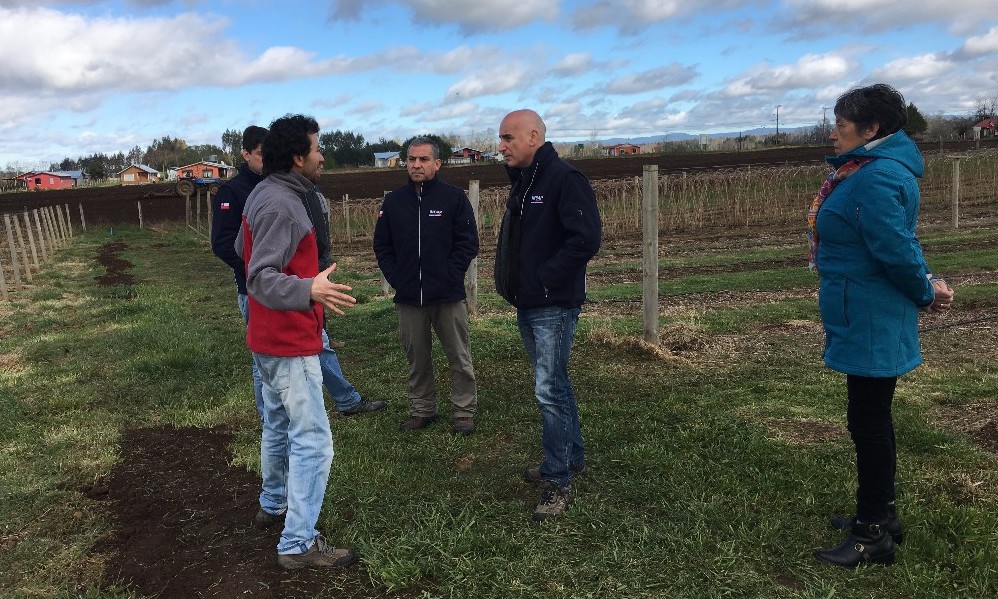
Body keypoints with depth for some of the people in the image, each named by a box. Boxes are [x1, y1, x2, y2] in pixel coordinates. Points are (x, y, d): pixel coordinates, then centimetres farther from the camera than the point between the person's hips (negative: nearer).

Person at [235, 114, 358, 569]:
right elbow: (260, 279, -30)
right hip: (289, 342, -11)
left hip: (269, 338, 11)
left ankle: (273, 504, 42)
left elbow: (244, 250, 22)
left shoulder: (263, 195, 8)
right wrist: (308, 291, -47)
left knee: (278, 425, 24)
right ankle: (298, 544, 3)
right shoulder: (282, 206, -23)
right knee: (312, 442, -5)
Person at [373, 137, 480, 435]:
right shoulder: (393, 201, 8)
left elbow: (468, 243, -4)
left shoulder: (454, 197, -2)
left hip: (448, 297, -3)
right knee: (417, 359, 13)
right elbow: (382, 246, 12)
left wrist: (449, 276, -11)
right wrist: (395, 277, 0)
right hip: (408, 298, 3)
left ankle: (464, 411, 19)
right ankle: (422, 410, 27)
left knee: (459, 357, 5)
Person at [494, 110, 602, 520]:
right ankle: (572, 458, 33)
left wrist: (545, 279, -20)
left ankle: (558, 480, 5)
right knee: (554, 384, 18)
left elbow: (586, 239, -24)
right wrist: (511, 279, 7)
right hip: (527, 305, 9)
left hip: (553, 307, -9)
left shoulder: (564, 179, -15)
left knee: (550, 390, -7)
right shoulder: (521, 182, 14)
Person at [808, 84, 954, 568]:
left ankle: (874, 536, 13)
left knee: (868, 422, -1)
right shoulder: (865, 170, 12)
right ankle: (880, 515, 33)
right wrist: (926, 284, 6)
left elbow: (896, 249, -24)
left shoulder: (877, 178, -22)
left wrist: (924, 293, -7)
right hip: (865, 320, 11)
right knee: (870, 419, 18)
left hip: (870, 324, -11)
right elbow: (898, 241, 17)